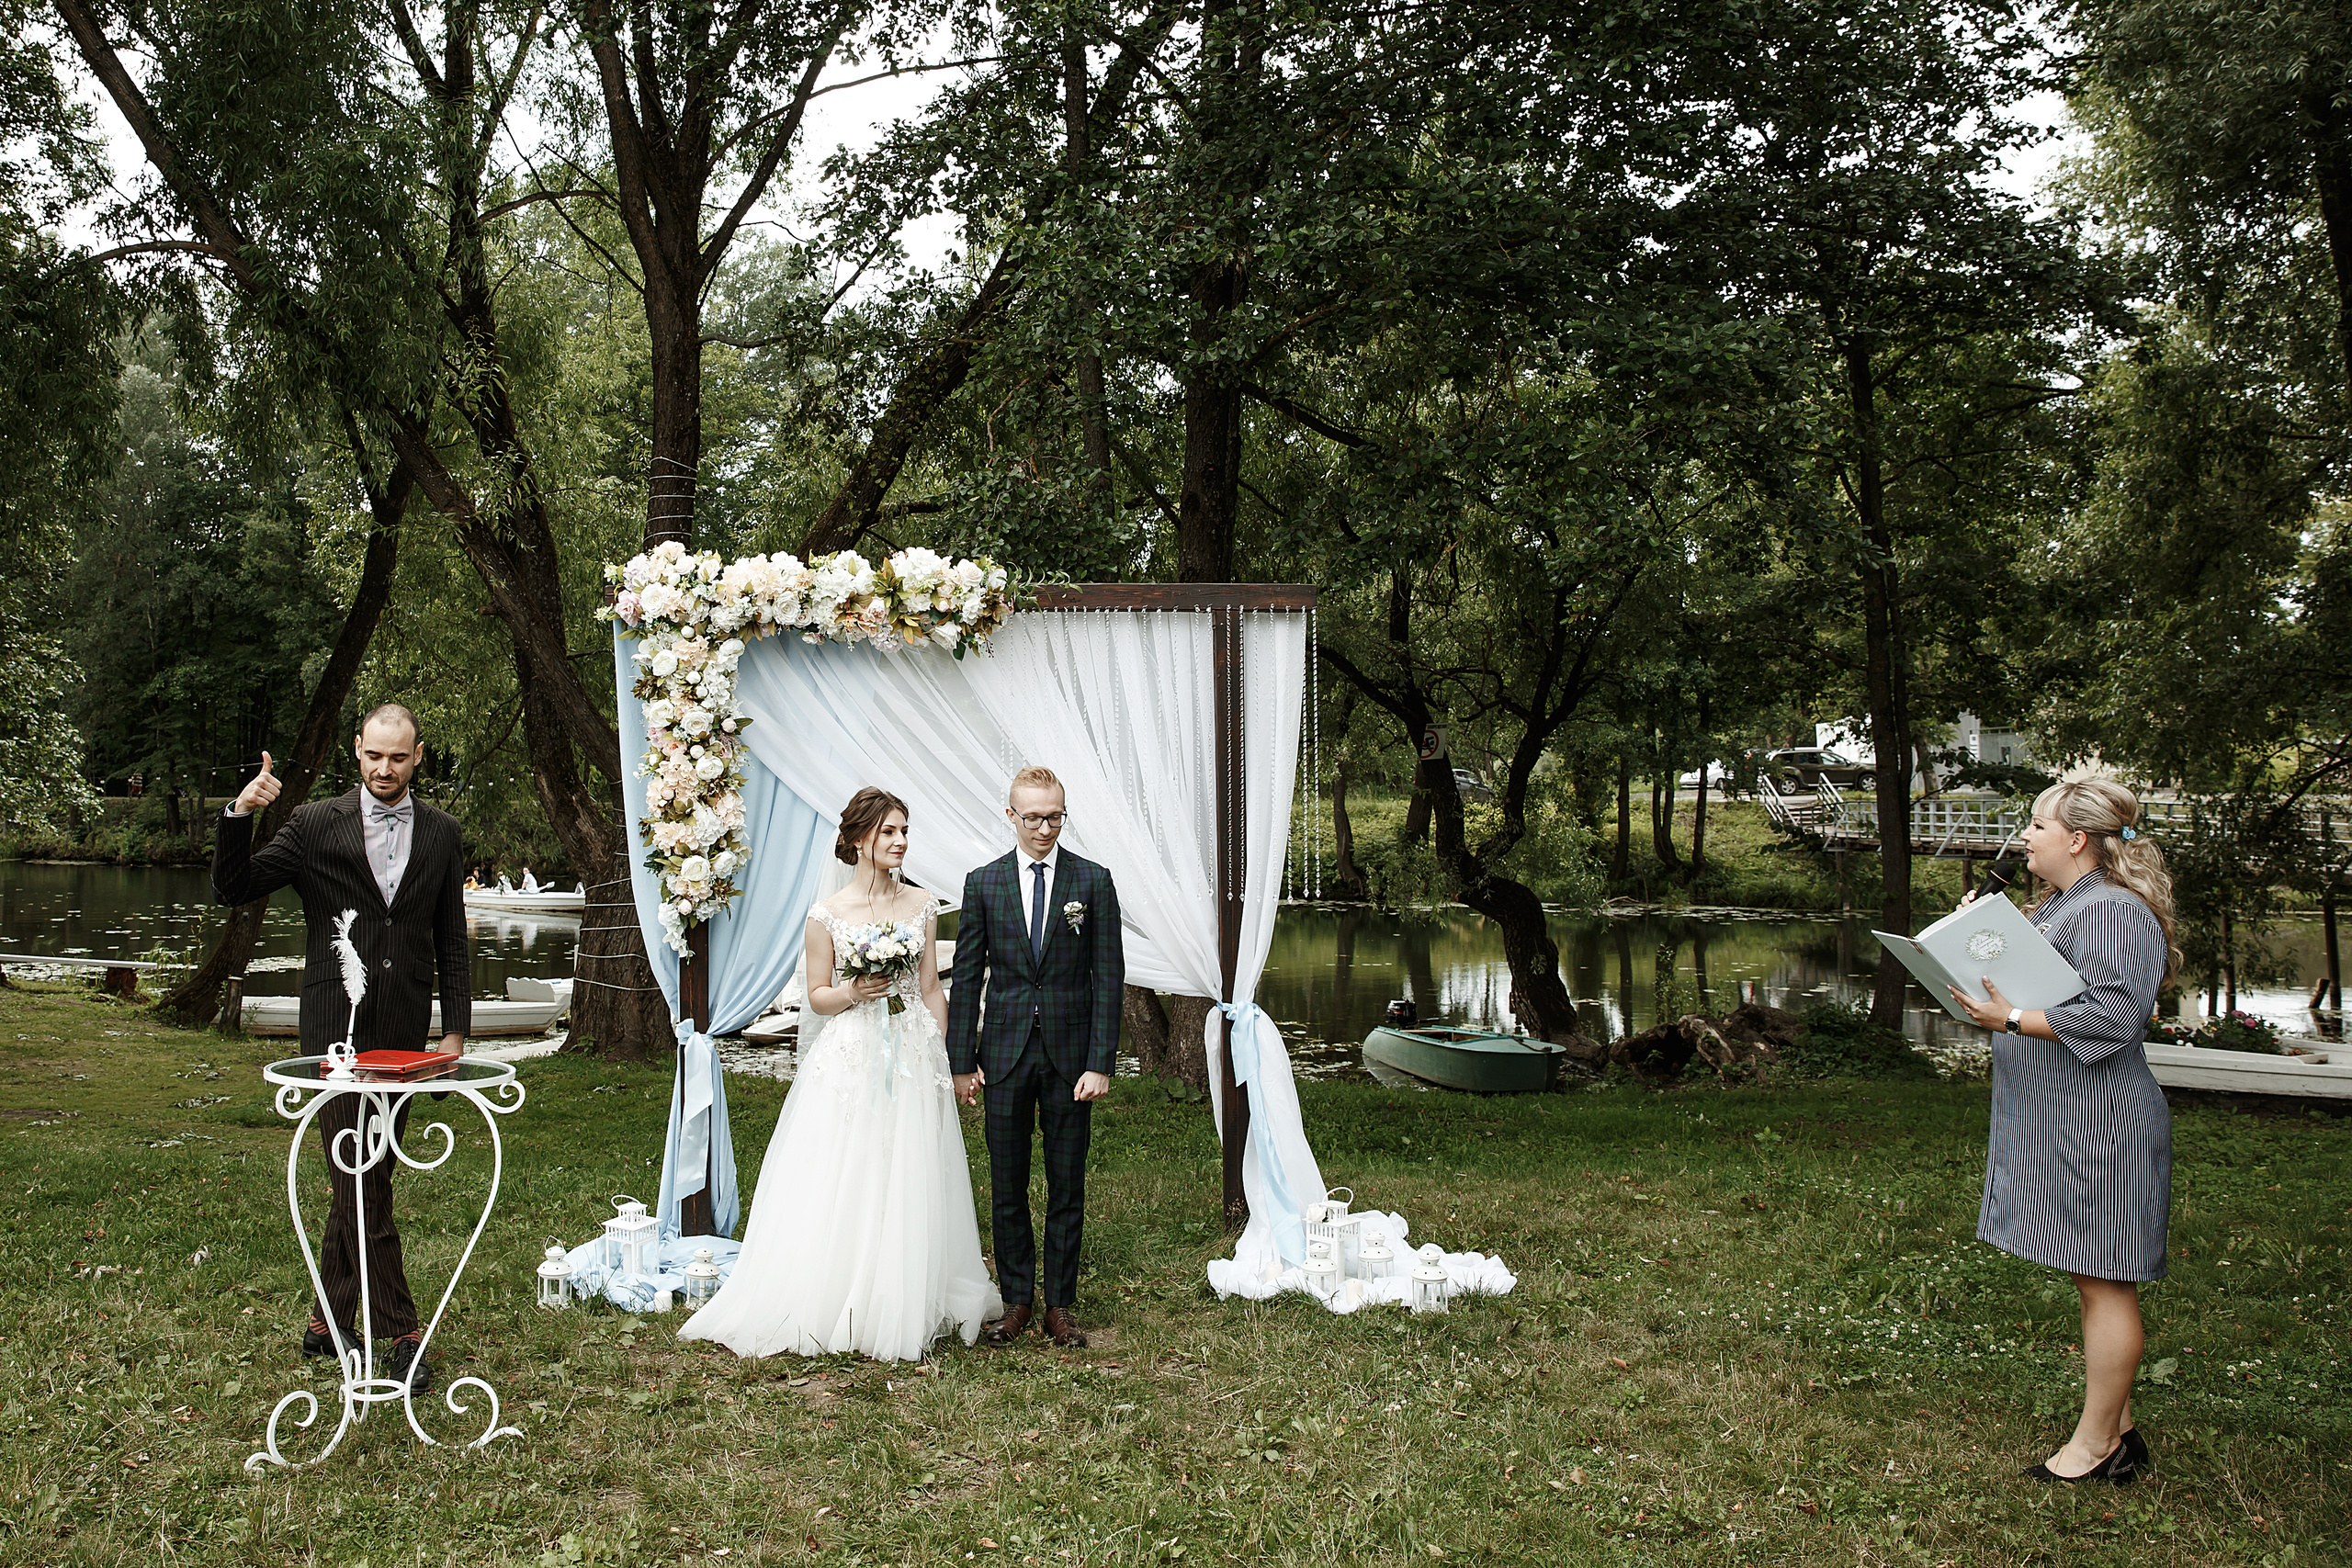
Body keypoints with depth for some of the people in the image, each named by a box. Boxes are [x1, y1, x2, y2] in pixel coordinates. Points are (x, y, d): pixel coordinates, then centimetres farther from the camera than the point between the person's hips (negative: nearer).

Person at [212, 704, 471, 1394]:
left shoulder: (440, 833, 9)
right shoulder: (315, 824, 2)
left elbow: (451, 939, 12)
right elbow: (233, 889, 2)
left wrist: (455, 1027, 8)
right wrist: (240, 816, -14)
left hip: (404, 1028, 2)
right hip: (337, 1022, -2)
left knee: (363, 1176, 10)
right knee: (358, 1177, -5)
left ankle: (332, 1312, 24)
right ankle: (400, 1327, 0)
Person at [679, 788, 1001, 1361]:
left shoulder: (921, 905, 5)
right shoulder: (828, 915, -4)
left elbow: (931, 989, 9)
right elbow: (817, 996, 3)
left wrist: (941, 1057, 6)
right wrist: (853, 993, -17)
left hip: (912, 1058, 3)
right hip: (849, 1059, -3)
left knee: (909, 1187, 6)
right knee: (838, 1186, -1)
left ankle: (902, 1311, 18)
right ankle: (829, 1308, 12)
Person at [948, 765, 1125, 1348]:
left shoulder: (1093, 882, 0)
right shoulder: (983, 883, 4)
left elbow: (1109, 976, -1)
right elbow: (967, 976, 5)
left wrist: (1100, 1063, -8)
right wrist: (962, 1060, 0)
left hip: (1070, 1055, -1)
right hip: (1005, 1053, 1)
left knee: (1067, 1187, 6)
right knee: (1007, 1188, 7)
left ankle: (1061, 1304, 18)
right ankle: (1016, 1301, 20)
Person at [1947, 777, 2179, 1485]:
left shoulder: (2116, 913, -16)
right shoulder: (2058, 907, 16)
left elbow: (2111, 1017, -24)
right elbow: (2034, 986, 25)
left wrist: (2013, 1018, -24)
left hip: (2100, 1127, -11)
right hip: (2059, 1126, 11)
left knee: (2105, 1283, -1)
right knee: (2096, 1284, 15)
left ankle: (2098, 1445, 7)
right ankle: (2117, 1430, 24)